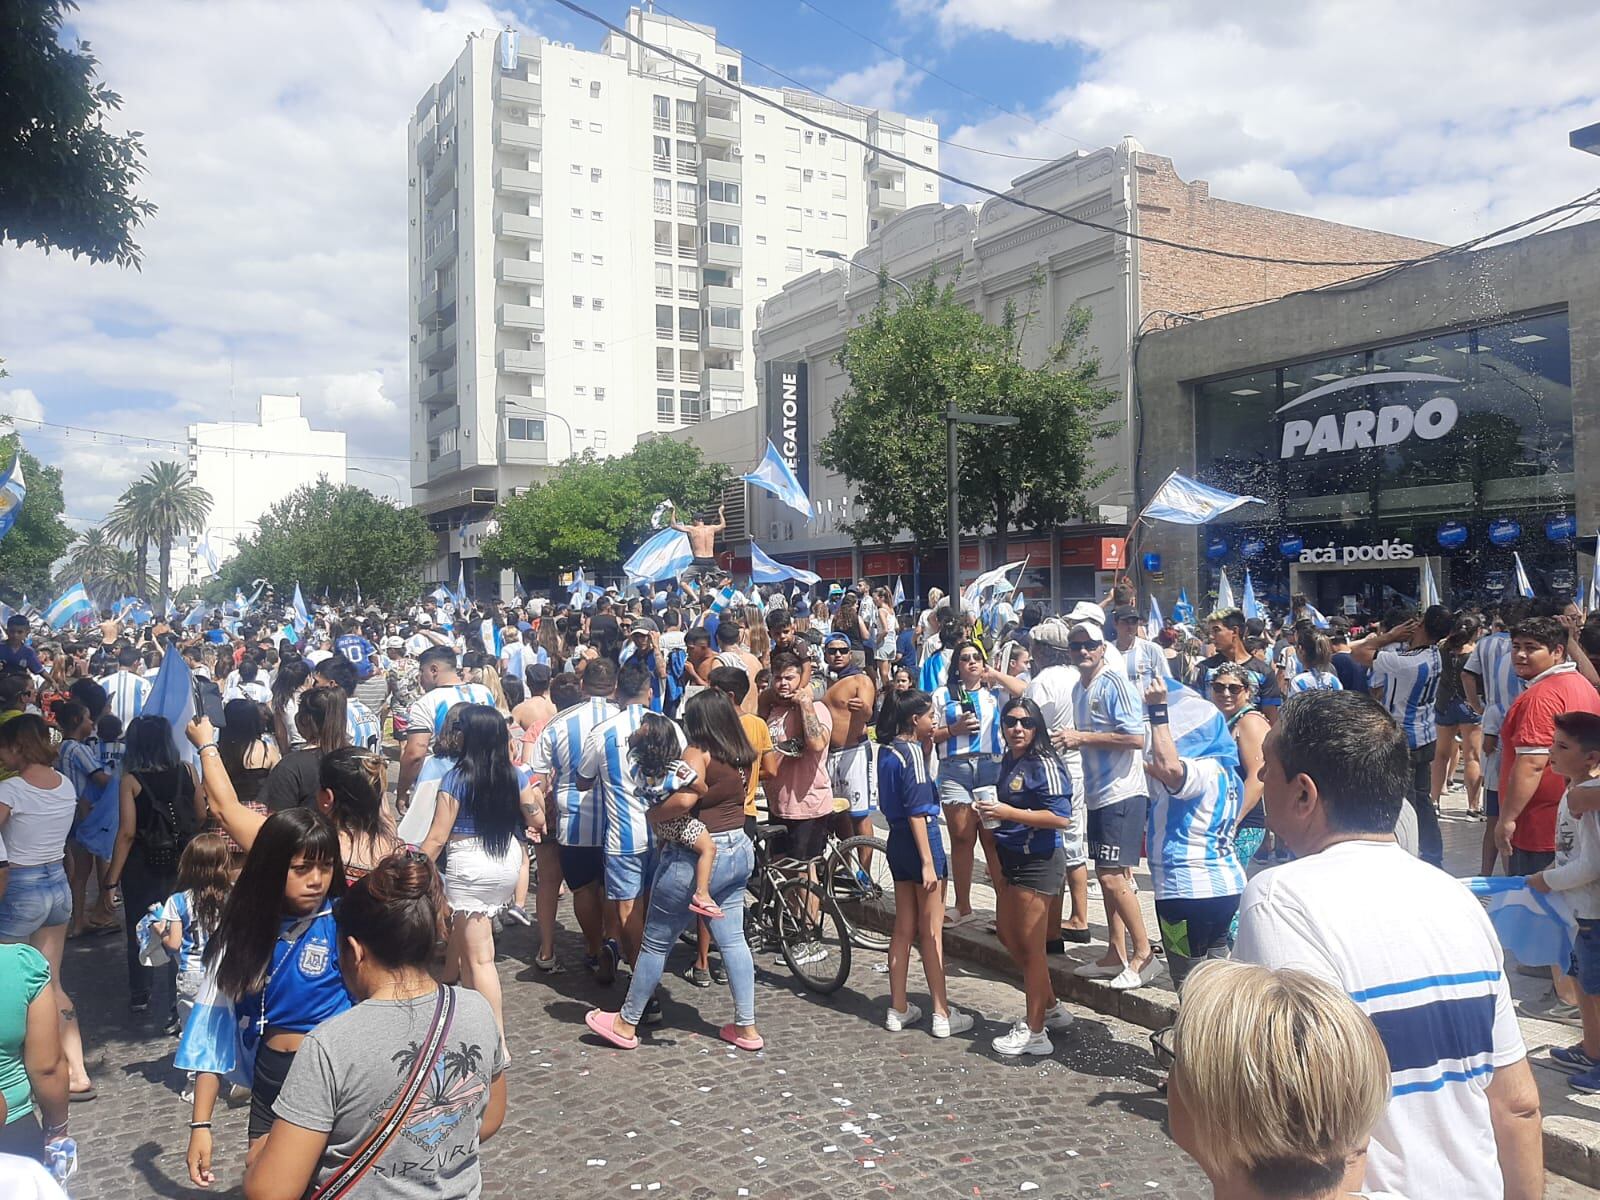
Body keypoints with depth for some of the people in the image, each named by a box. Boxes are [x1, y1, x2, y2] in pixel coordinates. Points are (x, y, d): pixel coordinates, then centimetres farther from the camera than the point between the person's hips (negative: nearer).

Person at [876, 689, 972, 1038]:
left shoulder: (887, 749, 8)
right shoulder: (912, 751, -16)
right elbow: (916, 811, -20)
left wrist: (927, 745, 10)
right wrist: (928, 862, -20)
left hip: (897, 840, 8)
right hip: (920, 838, -8)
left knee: (903, 928, 14)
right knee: (932, 931, 1)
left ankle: (898, 1009, 20)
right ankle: (942, 1014, 9)